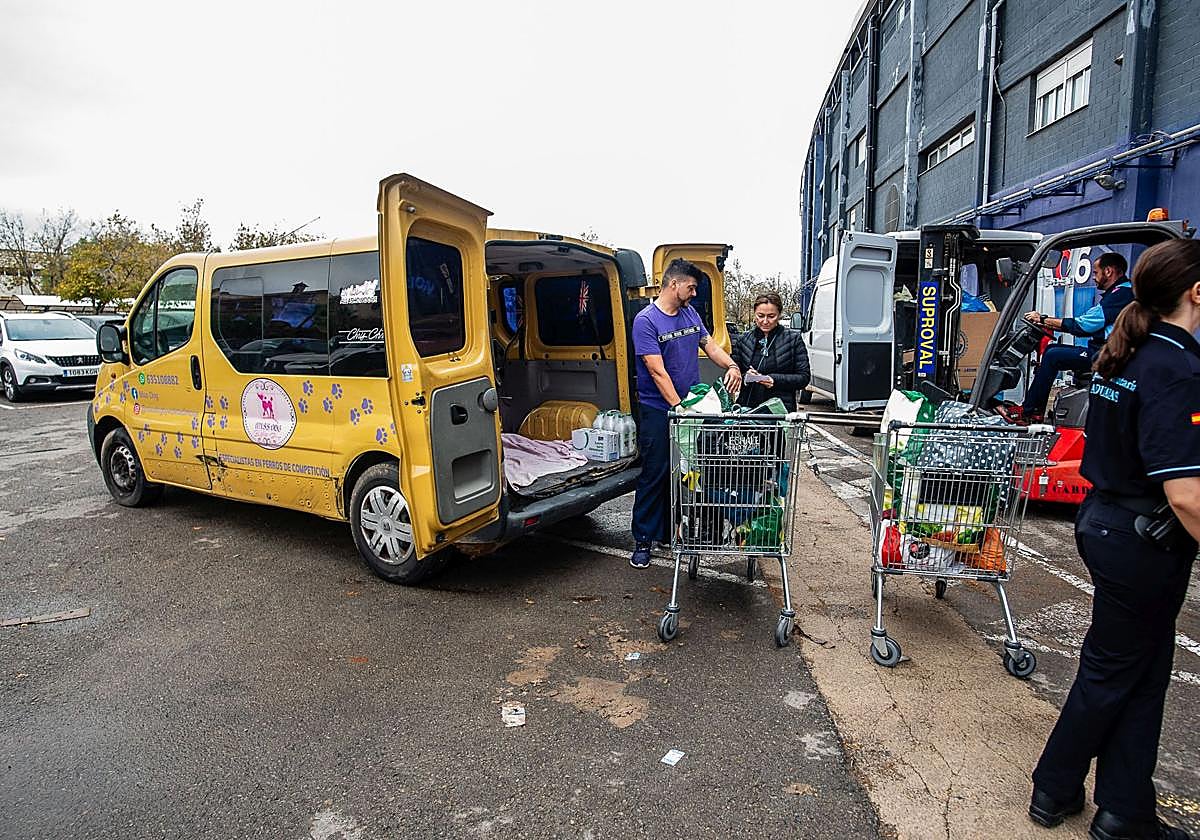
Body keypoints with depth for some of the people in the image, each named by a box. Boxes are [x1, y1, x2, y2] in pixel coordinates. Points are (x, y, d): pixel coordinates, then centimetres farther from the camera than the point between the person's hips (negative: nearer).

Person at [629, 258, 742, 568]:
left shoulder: (690, 313, 9)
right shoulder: (646, 320, -13)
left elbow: (710, 345, 17)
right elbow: (657, 371, -19)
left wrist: (731, 366, -3)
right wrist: (679, 408, -25)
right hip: (658, 411, -6)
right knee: (655, 475, -1)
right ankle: (643, 539, 11)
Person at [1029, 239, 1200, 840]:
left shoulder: (1123, 356, 6)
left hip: (1104, 520, 8)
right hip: (1144, 543, -8)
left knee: (1145, 672, 20)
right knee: (1112, 672, 9)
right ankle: (1053, 791, 27)